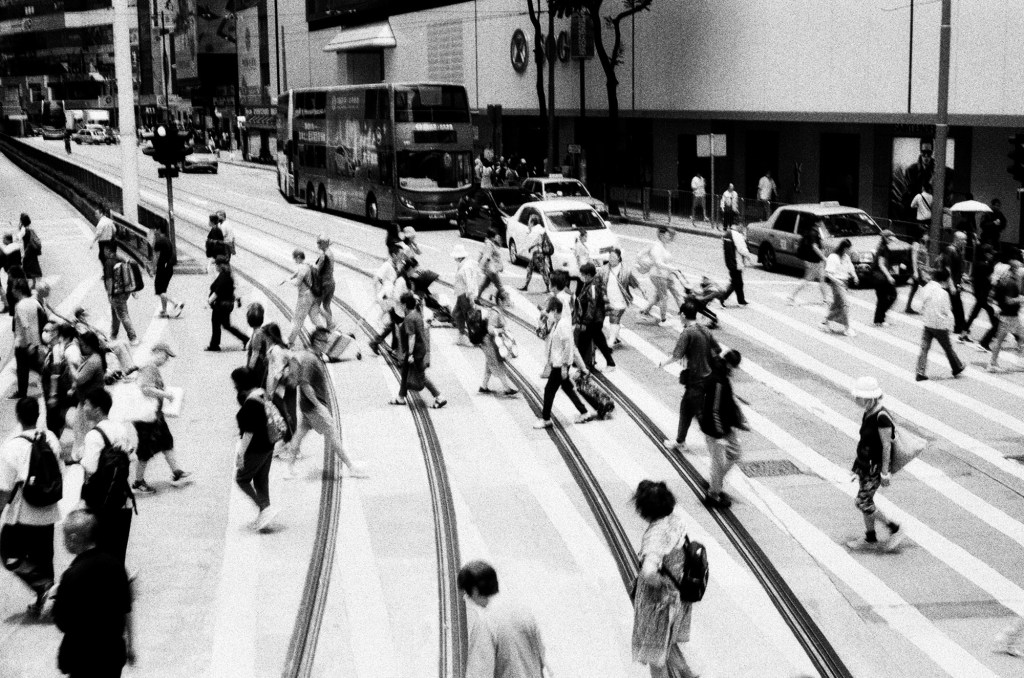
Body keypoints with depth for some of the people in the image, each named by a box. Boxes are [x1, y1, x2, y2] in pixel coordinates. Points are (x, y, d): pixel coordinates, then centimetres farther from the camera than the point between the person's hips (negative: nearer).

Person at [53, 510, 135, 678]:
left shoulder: (73, 576, -21)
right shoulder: (115, 564, -3)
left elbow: (63, 624, -16)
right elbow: (126, 611, 6)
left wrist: (53, 599, 1)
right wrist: (130, 645, 16)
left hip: (84, 659, -5)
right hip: (114, 651, 6)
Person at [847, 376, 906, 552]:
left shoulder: (881, 417, -25)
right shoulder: (869, 412, 3)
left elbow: (886, 445, -21)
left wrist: (884, 472, -18)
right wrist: (859, 464, 20)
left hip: (875, 466, -9)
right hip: (865, 464, 9)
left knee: (862, 502, -4)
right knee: (866, 501, 15)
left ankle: (895, 529, 8)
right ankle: (870, 538, 29)